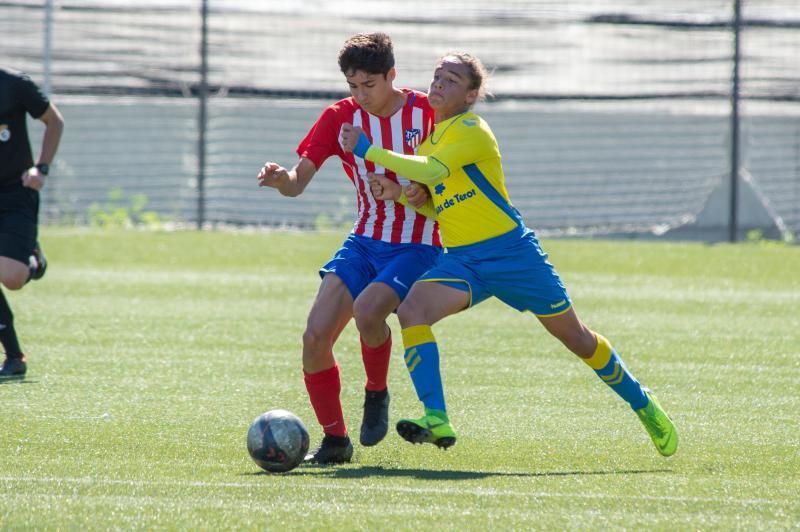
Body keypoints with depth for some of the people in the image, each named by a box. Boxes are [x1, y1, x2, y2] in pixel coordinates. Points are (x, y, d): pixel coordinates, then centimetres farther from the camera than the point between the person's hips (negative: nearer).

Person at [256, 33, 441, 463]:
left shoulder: (427, 113, -9)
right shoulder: (340, 117, -1)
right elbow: (298, 182, -5)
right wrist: (281, 179, -29)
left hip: (416, 247, -4)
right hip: (364, 243, 4)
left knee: (366, 310, -32)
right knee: (315, 336, -10)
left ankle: (377, 395, -3)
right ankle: (335, 439, 6)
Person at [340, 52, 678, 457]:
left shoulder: (470, 131, -14)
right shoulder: (428, 136, 11)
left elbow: (432, 170, -30)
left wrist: (367, 150, -25)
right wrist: (399, 193, -1)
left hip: (511, 252, -6)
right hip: (461, 260, 6)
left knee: (577, 339, 6)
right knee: (411, 310, -23)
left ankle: (643, 404, 29)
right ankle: (436, 421, -27)